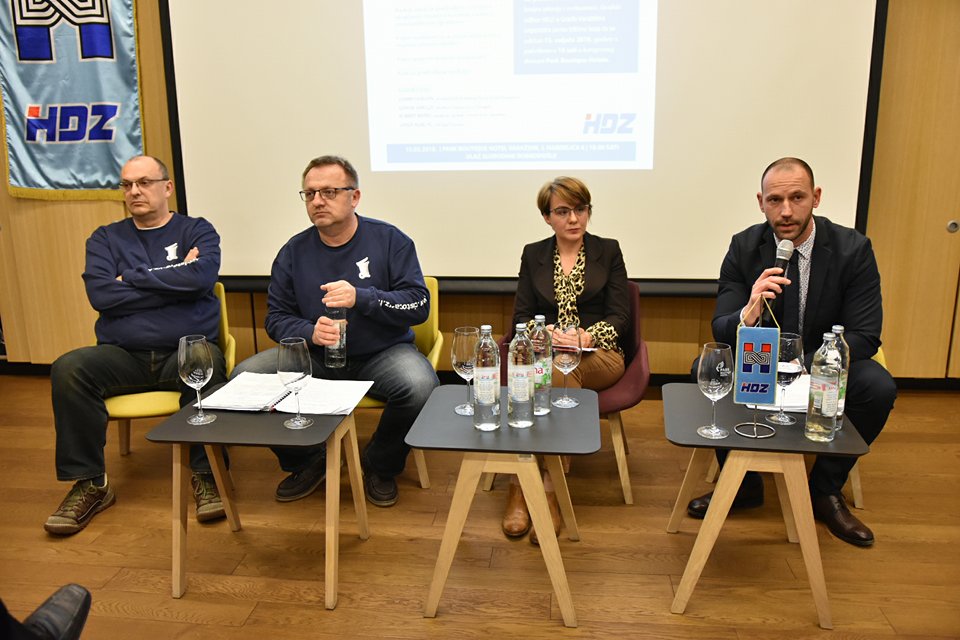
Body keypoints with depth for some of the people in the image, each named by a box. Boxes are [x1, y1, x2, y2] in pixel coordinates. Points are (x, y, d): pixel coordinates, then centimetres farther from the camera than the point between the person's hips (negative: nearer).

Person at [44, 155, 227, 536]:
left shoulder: (197, 231, 10)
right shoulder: (106, 239, 15)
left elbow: (201, 276, -13)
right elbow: (100, 294, -4)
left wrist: (131, 279, -4)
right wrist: (174, 281, -5)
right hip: (123, 356, 3)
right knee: (68, 370, -25)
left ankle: (207, 476, -20)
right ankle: (89, 483, -11)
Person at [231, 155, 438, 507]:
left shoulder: (390, 240, -4)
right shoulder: (294, 251, 4)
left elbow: (419, 305, -10)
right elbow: (277, 317, 6)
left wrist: (362, 298, -25)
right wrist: (310, 332, -17)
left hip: (382, 353, -2)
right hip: (313, 357, 3)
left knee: (420, 386, -34)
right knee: (244, 377, -19)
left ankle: (380, 466, 0)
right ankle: (307, 461, 7)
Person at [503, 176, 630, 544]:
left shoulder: (608, 251, 10)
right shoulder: (533, 255, 15)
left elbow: (620, 317, 3)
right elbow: (521, 316, 10)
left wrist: (588, 336, -17)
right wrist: (544, 332, -14)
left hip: (599, 356, -1)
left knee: (559, 371, -36)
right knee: (556, 375, -37)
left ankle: (550, 492, -33)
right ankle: (519, 486, -32)